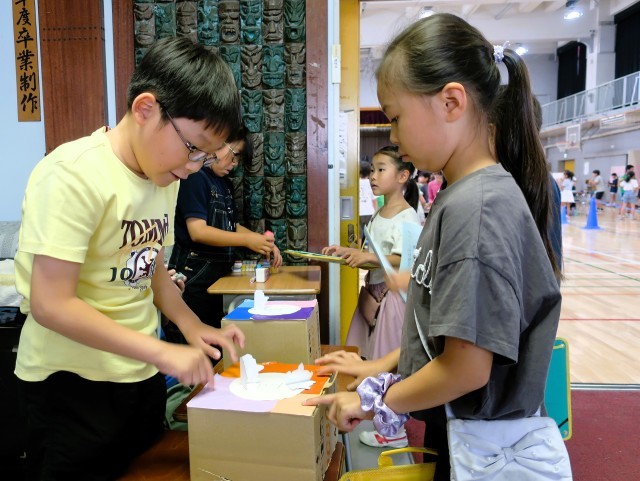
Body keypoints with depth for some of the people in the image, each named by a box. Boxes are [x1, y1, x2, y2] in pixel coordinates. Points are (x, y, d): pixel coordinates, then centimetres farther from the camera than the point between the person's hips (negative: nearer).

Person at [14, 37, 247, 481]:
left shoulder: (165, 176, 2)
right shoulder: (75, 174, -22)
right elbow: (51, 305, -24)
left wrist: (193, 328, -1)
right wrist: (162, 351, -24)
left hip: (140, 373, 7)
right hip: (72, 383, -7)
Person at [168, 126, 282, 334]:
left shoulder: (224, 183, 13)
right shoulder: (195, 176, -14)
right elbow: (198, 232, -21)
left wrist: (264, 242, -2)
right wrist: (248, 240, -22)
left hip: (217, 277, 9)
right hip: (194, 277, -9)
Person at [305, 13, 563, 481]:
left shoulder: (476, 208, -25)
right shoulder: (461, 195, 2)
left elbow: (466, 368, -25)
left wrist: (375, 399, -13)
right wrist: (386, 366, 8)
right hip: (450, 429, 8)